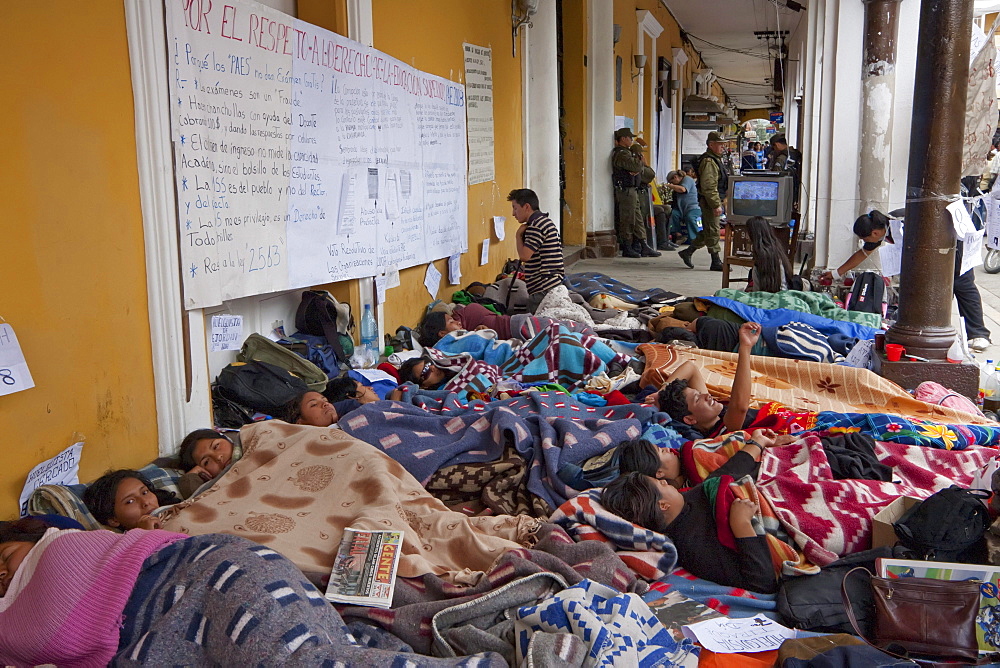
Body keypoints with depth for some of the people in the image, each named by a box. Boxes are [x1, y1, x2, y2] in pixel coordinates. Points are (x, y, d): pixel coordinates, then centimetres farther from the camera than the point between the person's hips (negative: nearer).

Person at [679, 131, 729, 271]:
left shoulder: (715, 159, 18)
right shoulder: (708, 161, -17)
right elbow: (709, 186, -24)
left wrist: (720, 201, 25)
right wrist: (716, 205, -26)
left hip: (714, 201, 11)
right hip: (709, 201, -11)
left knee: (707, 231, 15)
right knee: (713, 231, -6)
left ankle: (687, 252, 23)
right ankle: (716, 262, -1)